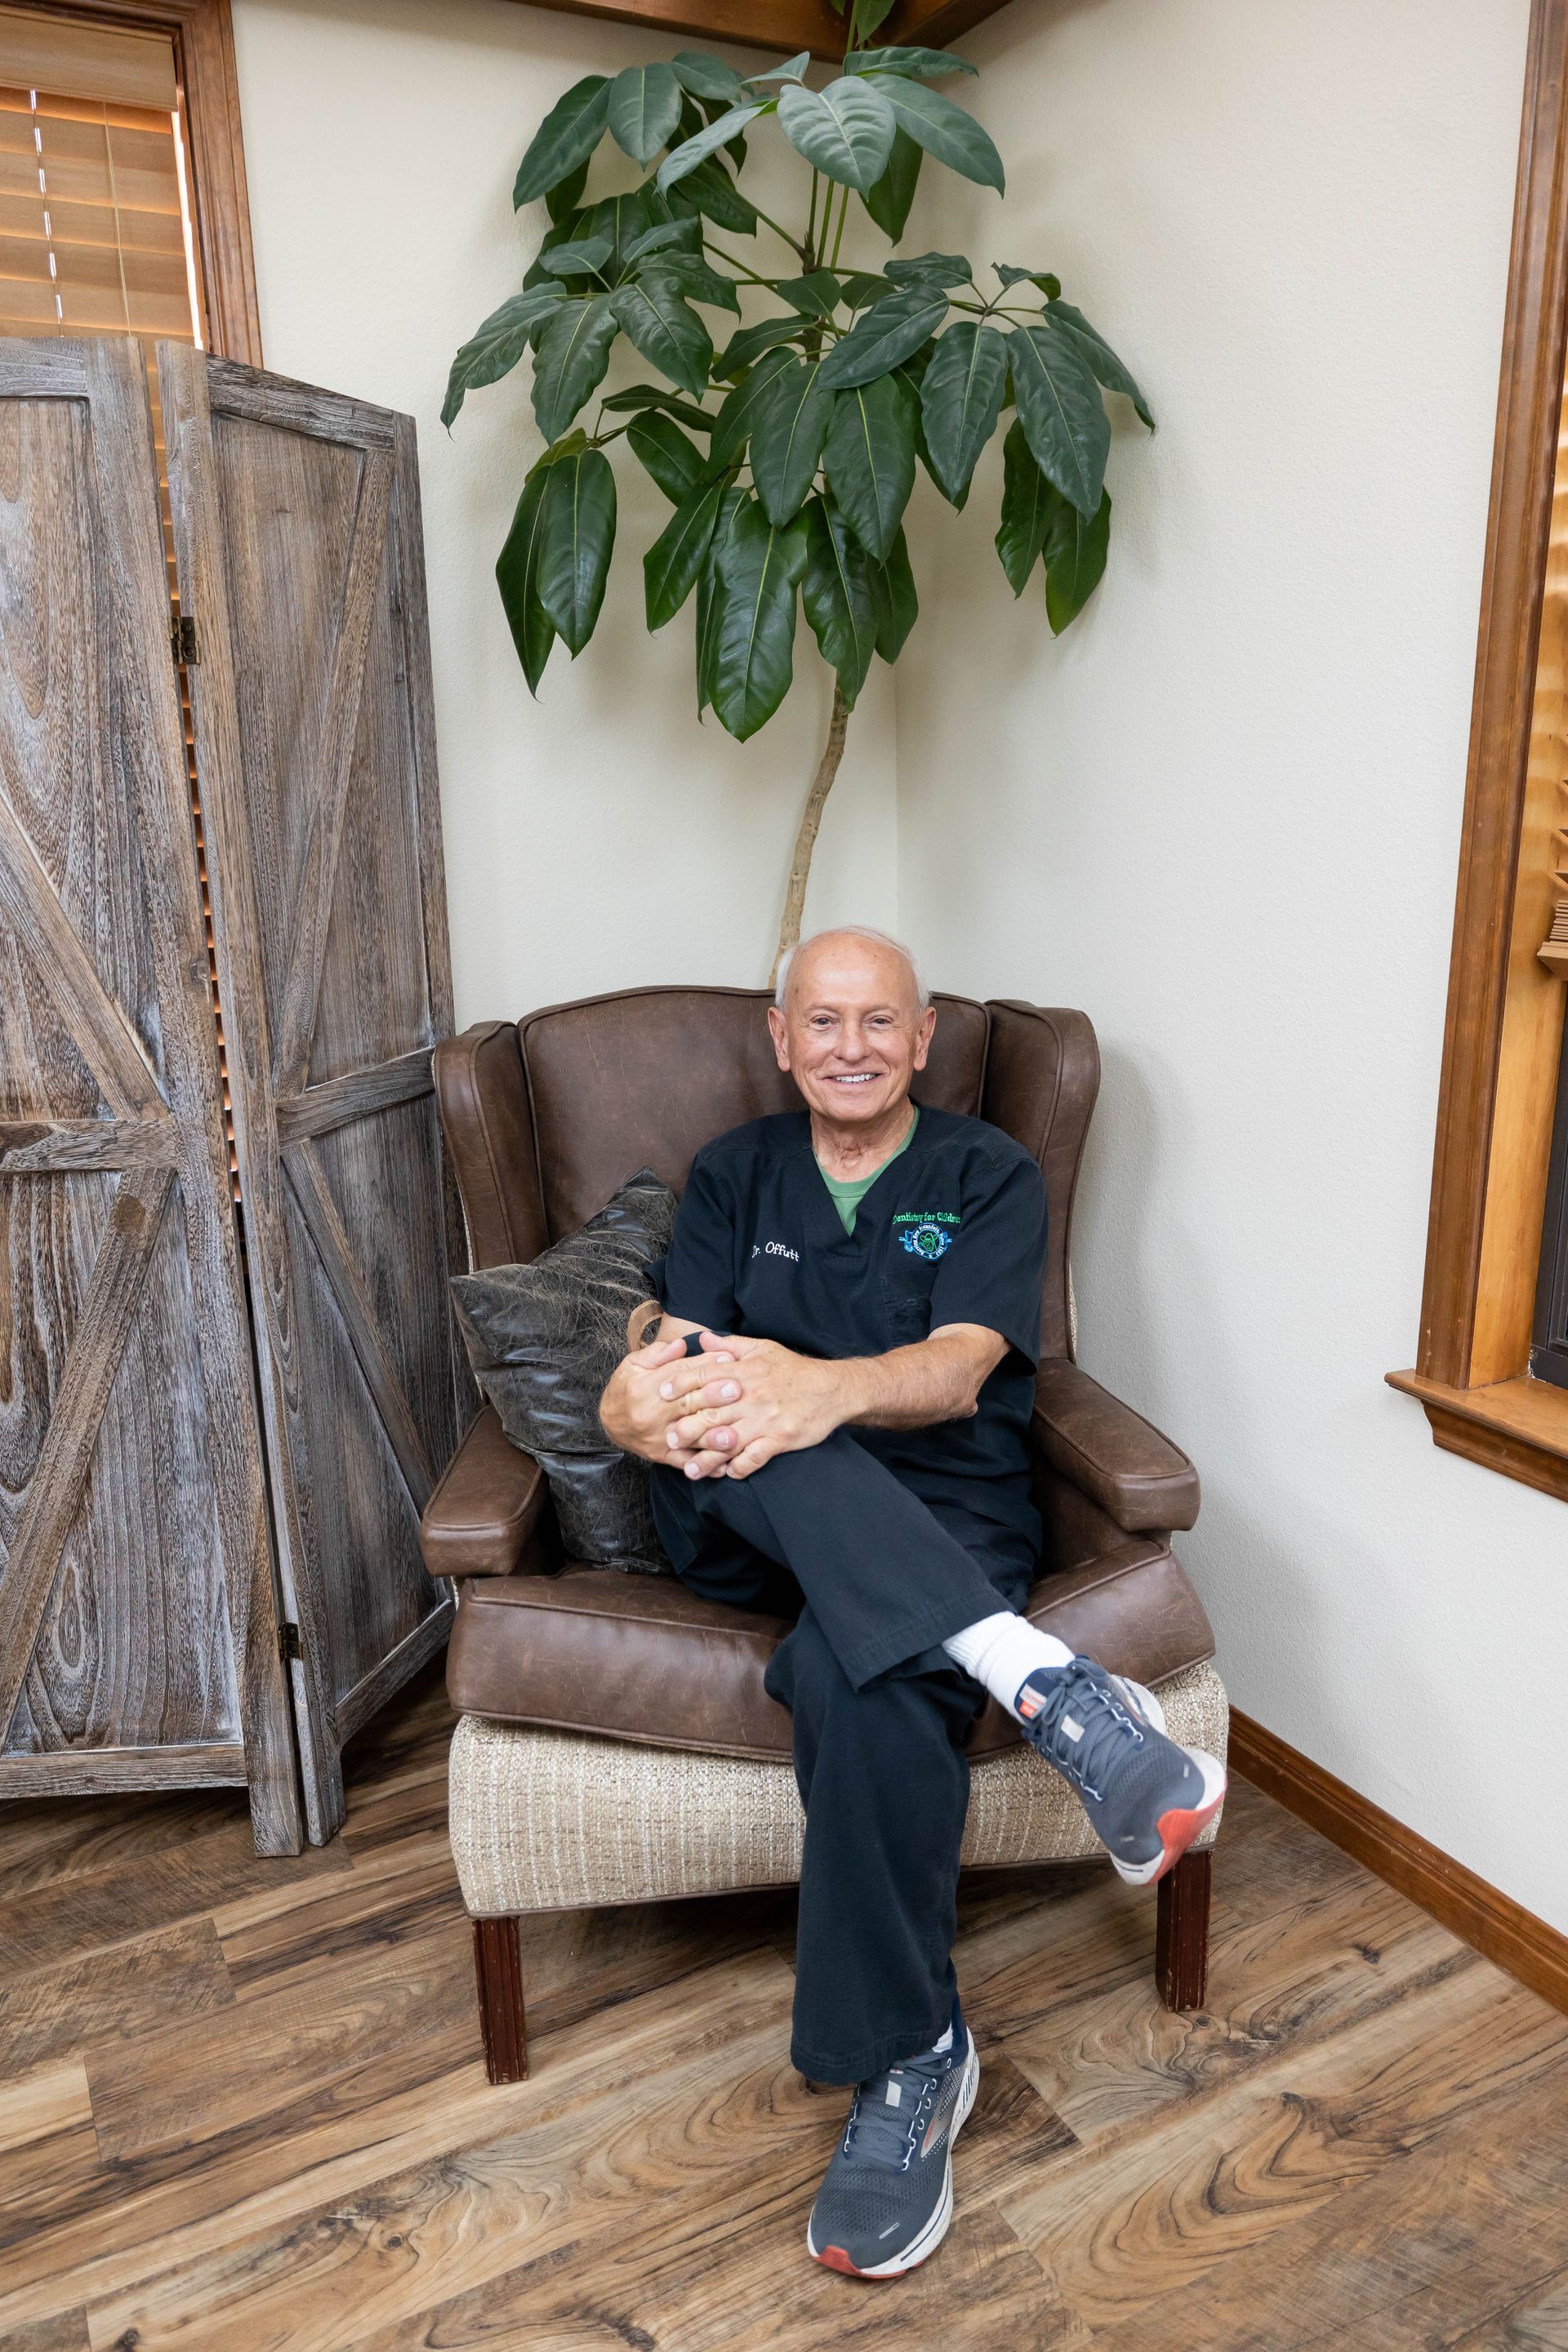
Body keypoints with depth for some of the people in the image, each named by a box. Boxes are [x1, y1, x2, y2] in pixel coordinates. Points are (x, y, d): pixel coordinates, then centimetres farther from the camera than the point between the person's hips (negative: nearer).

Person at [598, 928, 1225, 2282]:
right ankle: (1041, 1683, -42)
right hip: (751, 1528, 2)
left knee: (860, 1682, -36)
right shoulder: (735, 1175, 17)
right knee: (723, 1404, -34)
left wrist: (821, 1390, -33)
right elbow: (664, 1356, 2)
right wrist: (649, 1393, -26)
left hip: (938, 1521, -2)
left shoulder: (990, 1176, 8)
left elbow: (958, 1370, -9)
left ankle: (908, 2064, -15)